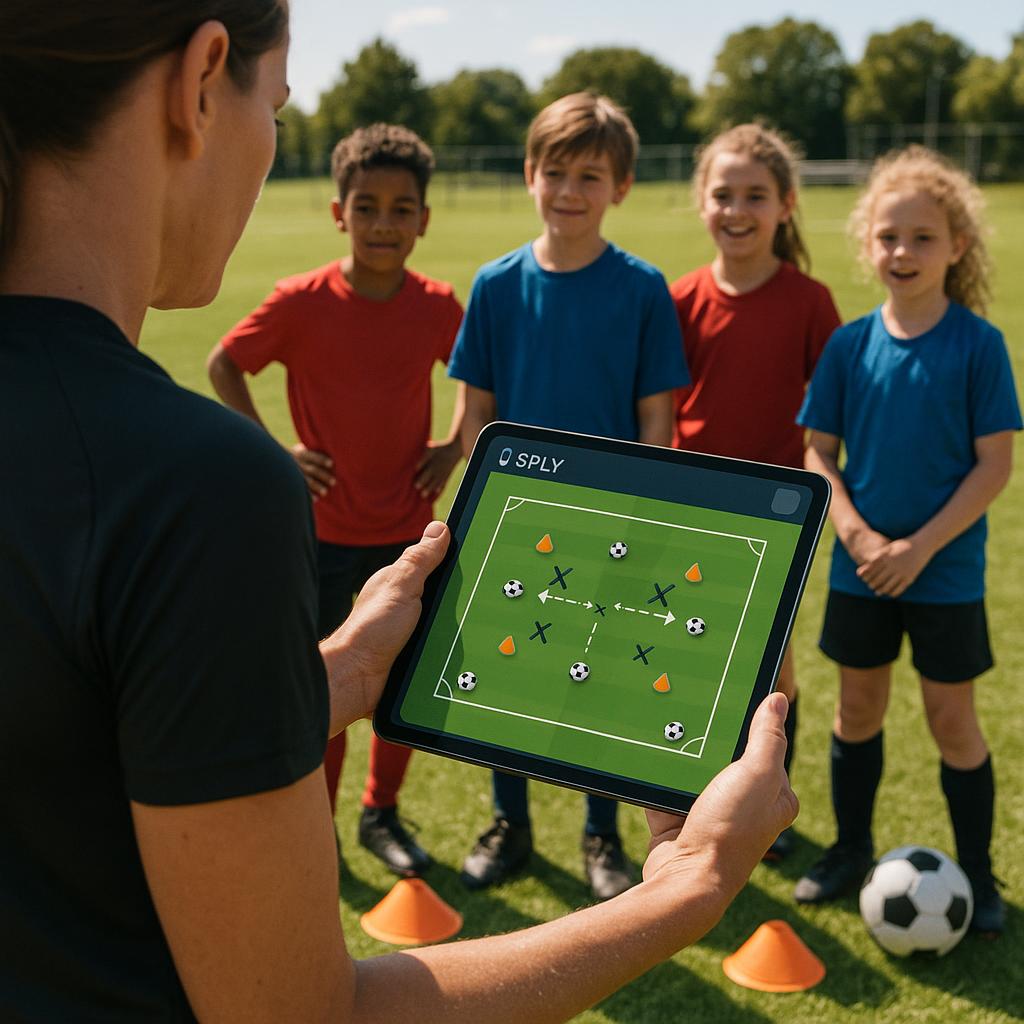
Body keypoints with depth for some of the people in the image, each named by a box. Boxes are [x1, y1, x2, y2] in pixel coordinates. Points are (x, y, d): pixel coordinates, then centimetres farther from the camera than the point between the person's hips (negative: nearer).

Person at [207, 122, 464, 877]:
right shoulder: (302, 302, -13)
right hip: (326, 528, -2)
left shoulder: (436, 305, -5)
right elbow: (223, 366, -1)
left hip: (408, 529, 3)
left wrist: (456, 447, 1)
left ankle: (383, 813, 32)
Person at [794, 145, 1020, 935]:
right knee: (859, 706, 15)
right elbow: (818, 452, 1)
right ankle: (852, 848, 33)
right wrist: (856, 533, -14)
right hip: (861, 566, 3)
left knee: (952, 716, 6)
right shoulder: (850, 345, -2)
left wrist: (919, 548, -16)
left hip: (946, 569, -3)